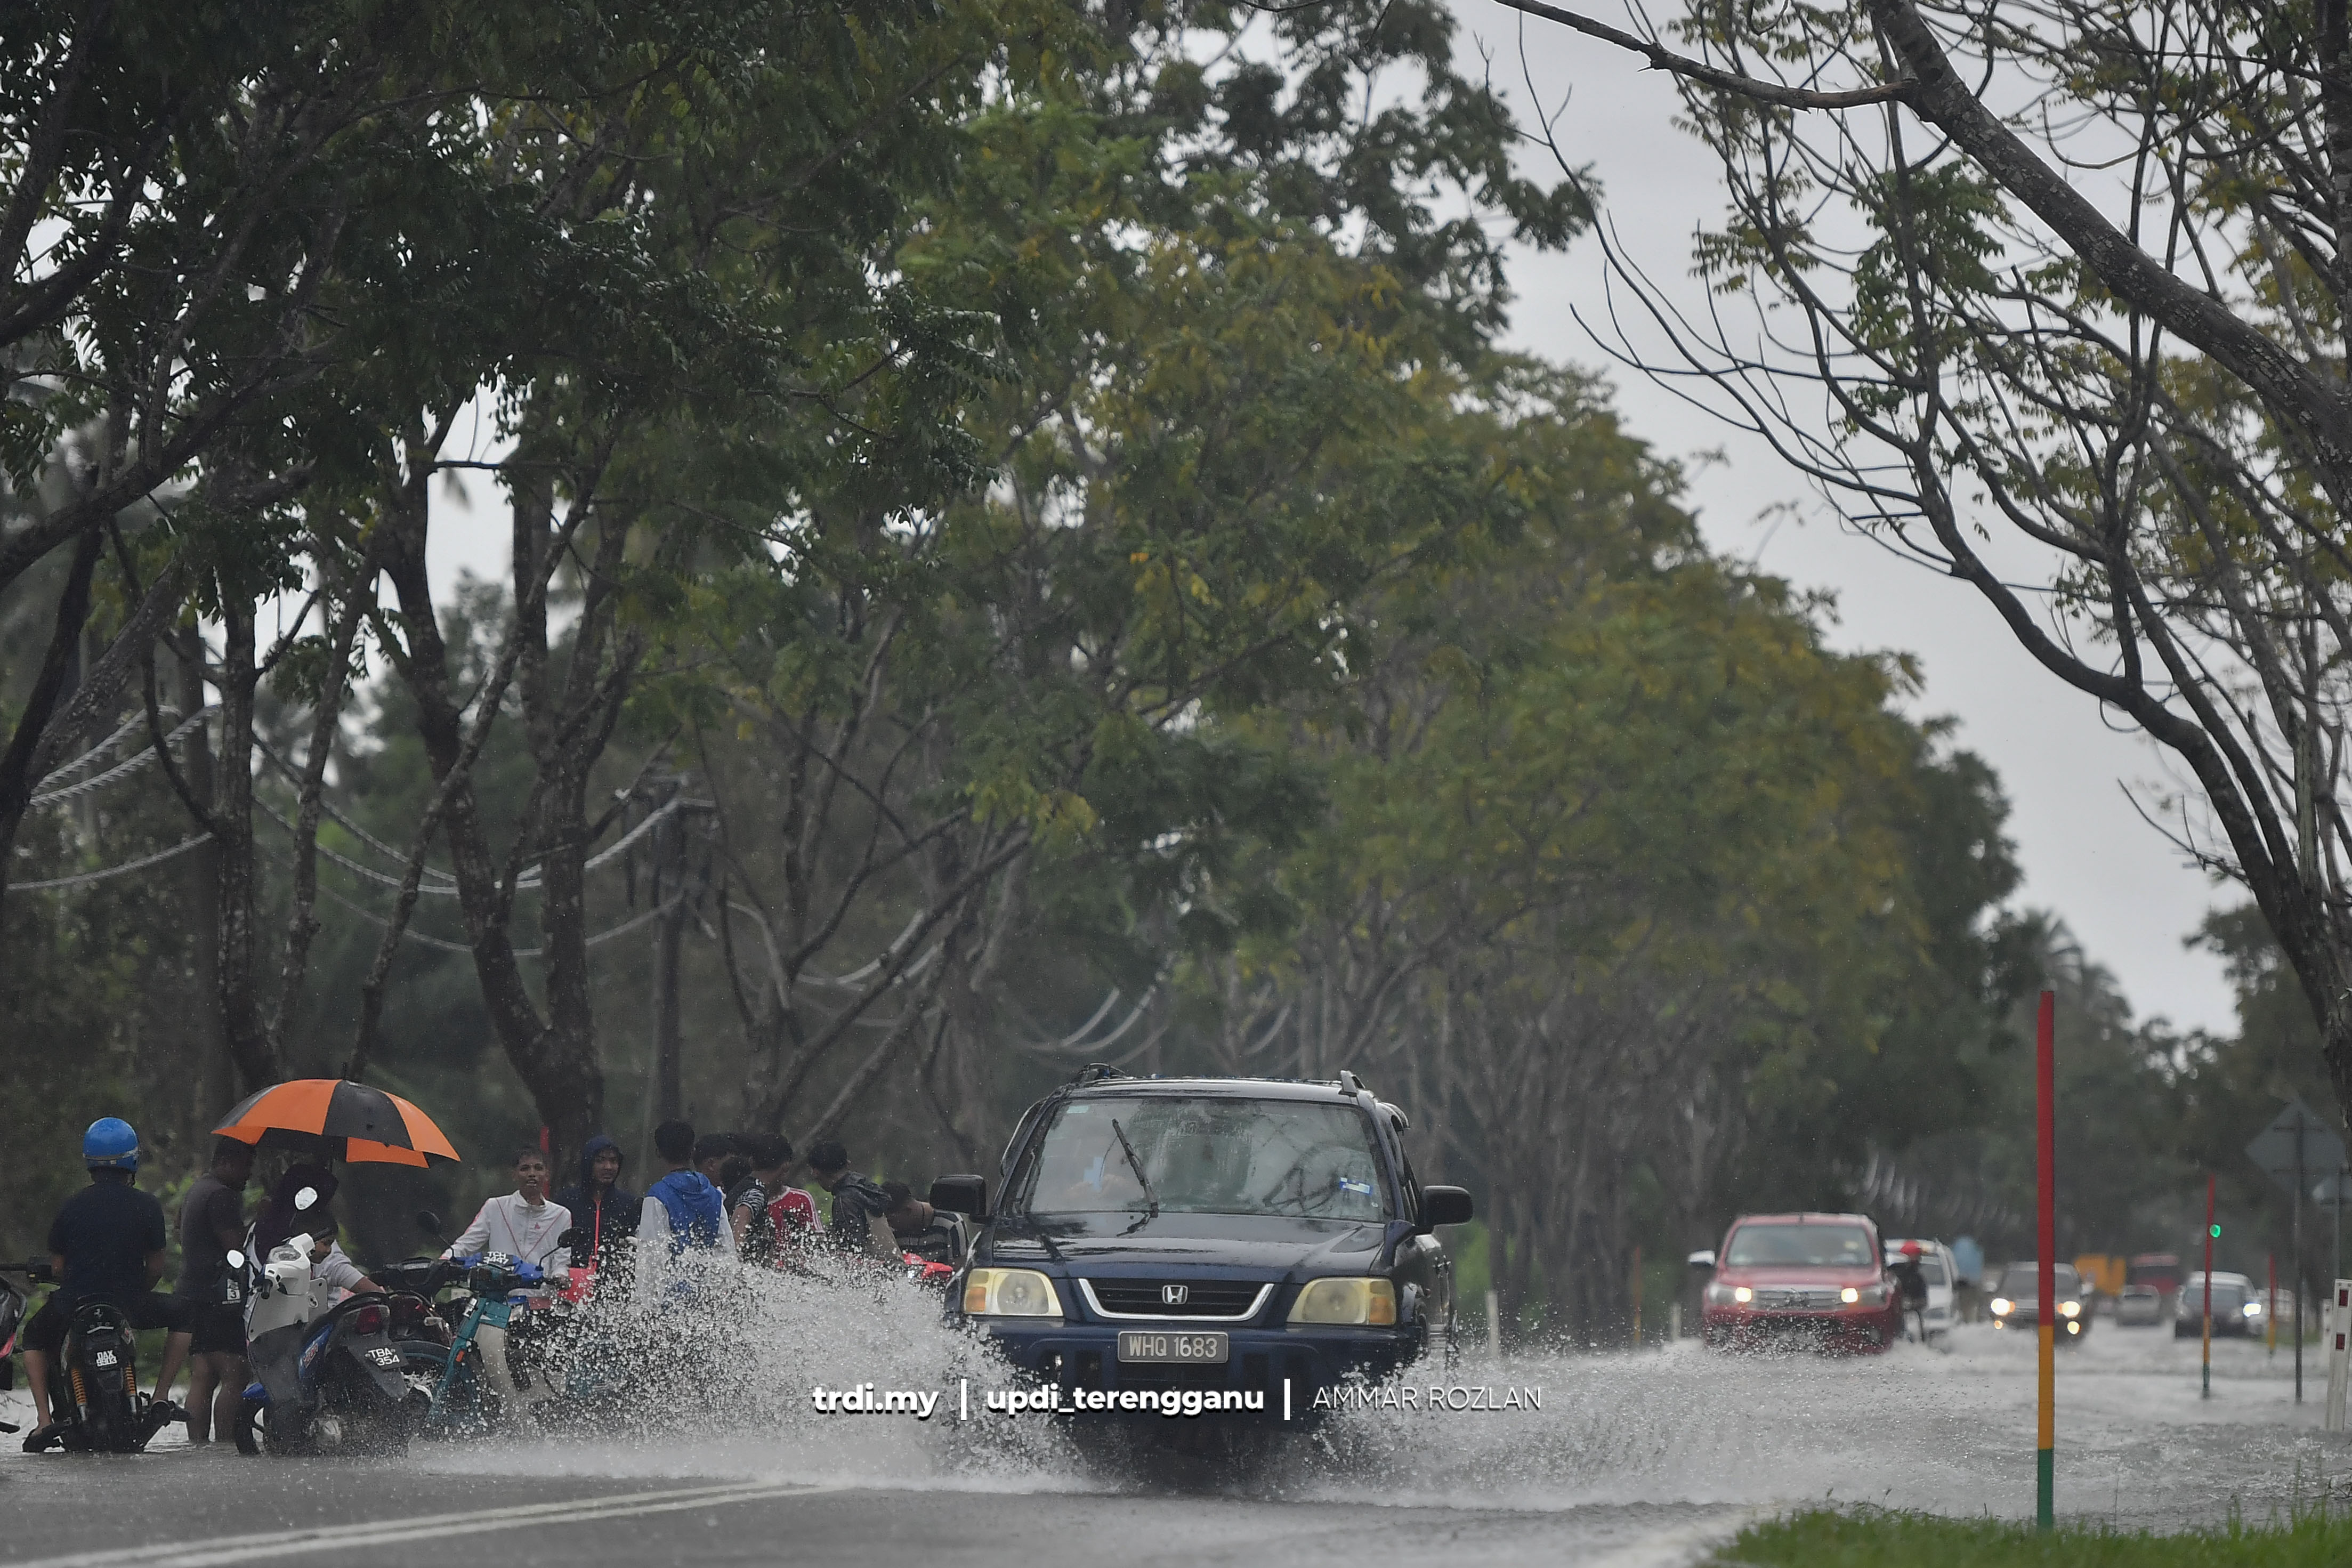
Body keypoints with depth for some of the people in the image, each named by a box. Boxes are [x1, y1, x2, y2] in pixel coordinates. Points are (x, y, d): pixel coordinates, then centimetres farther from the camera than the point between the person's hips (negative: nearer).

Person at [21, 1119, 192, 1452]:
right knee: (182, 1316, 25)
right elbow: (156, 1268, 1)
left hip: (73, 1301, 1)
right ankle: (161, 1397, 14)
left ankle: (44, 1420, 14)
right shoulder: (147, 1206, -3)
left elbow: (58, 1265, 4)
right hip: (130, 1303, -1)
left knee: (35, 1337, 31)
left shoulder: (72, 1206, 1)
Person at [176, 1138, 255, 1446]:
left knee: (201, 1379, 5)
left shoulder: (197, 1191, 22)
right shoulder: (222, 1195, -11)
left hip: (189, 1293, 10)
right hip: (218, 1299, -10)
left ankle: (198, 1443, 0)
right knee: (233, 1376, -12)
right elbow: (237, 1247, -18)